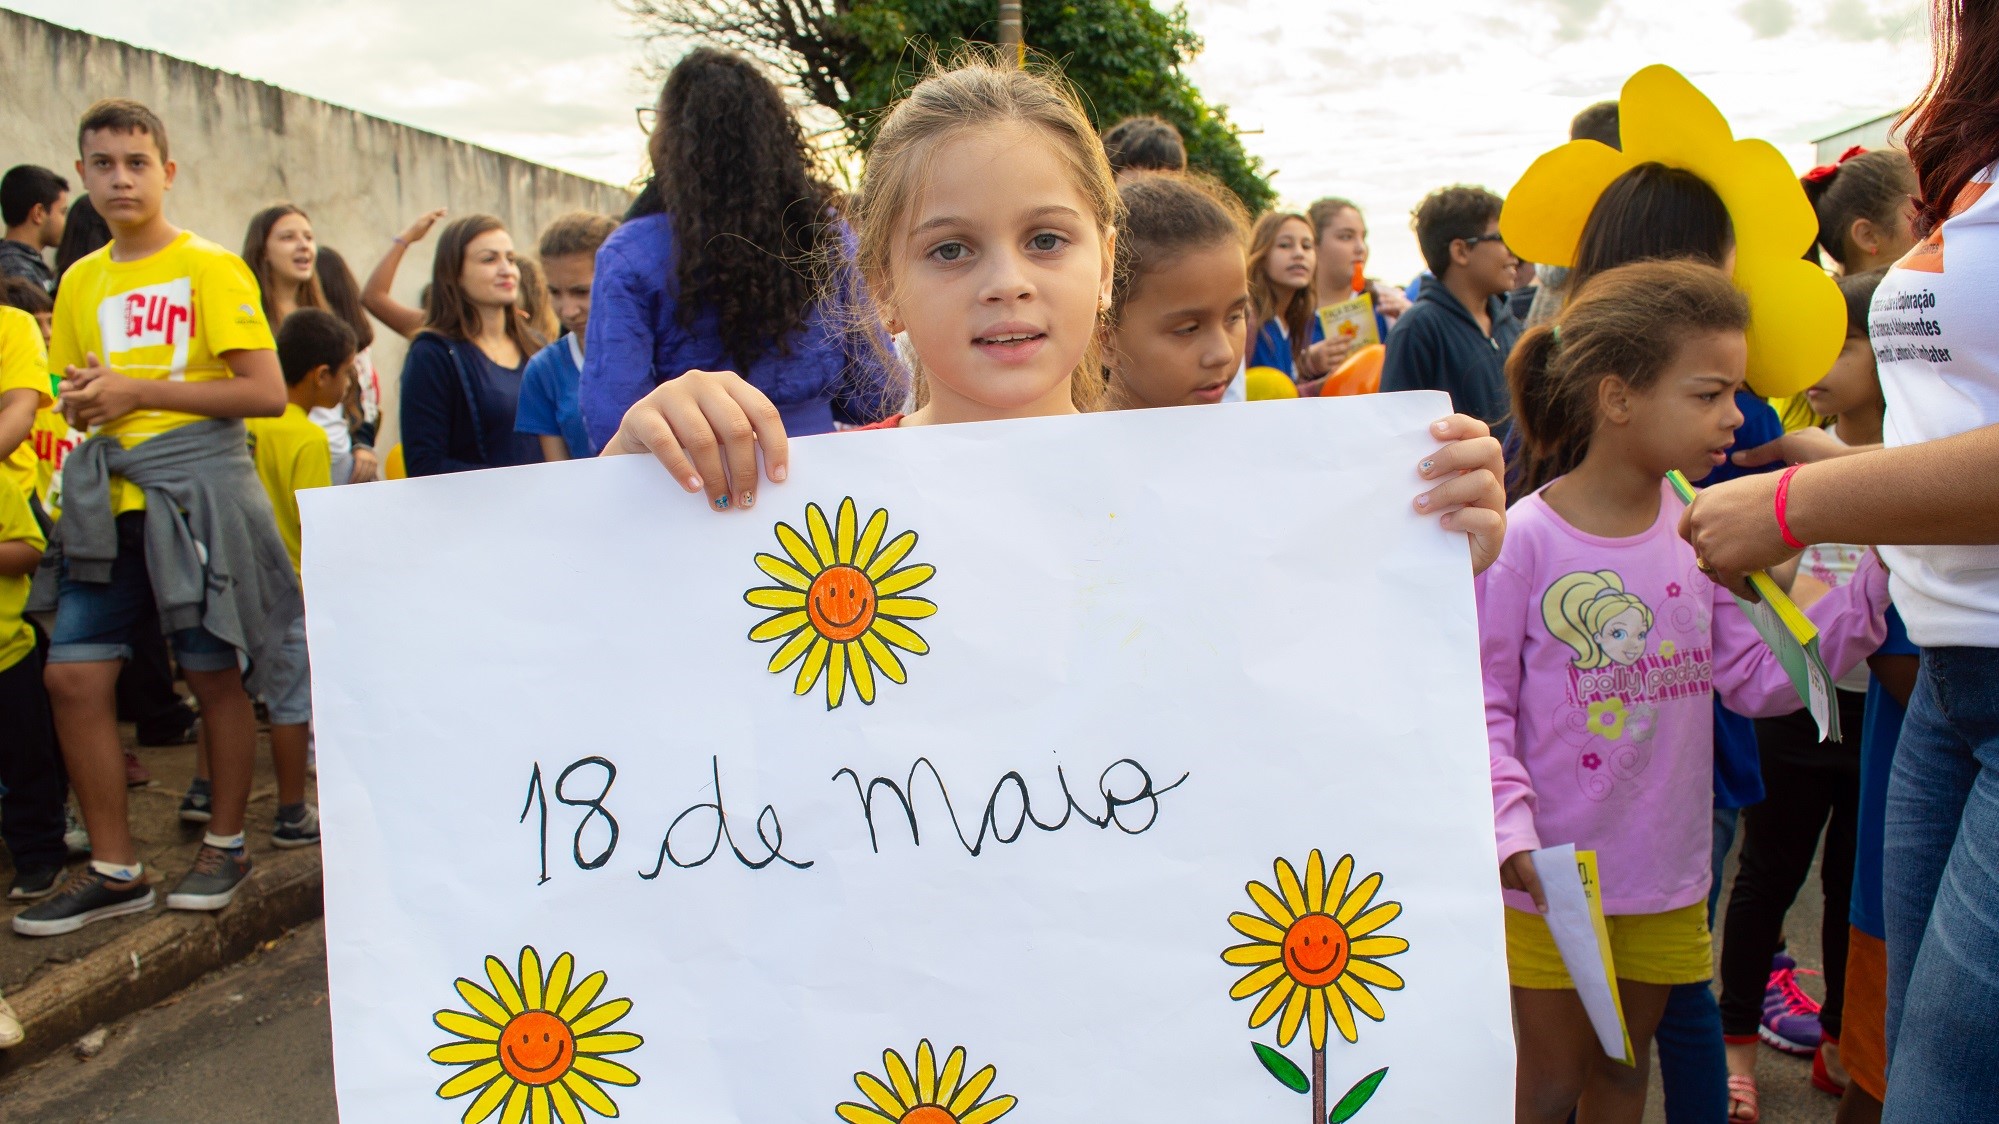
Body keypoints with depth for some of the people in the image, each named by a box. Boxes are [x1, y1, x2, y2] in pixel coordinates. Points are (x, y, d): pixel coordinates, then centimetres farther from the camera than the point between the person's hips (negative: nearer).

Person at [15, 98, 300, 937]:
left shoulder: (210, 268, -3)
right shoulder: (81, 283, 14)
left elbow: (266, 393, -10)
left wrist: (138, 390, -12)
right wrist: (81, 400, 0)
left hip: (197, 491, -5)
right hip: (107, 501, 6)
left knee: (213, 673, 2)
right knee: (72, 674, 1)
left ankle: (225, 844, 21)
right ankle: (114, 868, 13)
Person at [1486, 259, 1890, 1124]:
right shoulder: (1526, 539, -18)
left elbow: (1759, 678, 0)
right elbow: (1484, 704, -15)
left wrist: (1874, 586, -7)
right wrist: (1511, 828, -25)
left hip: (1666, 871, 5)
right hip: (1553, 875, -5)